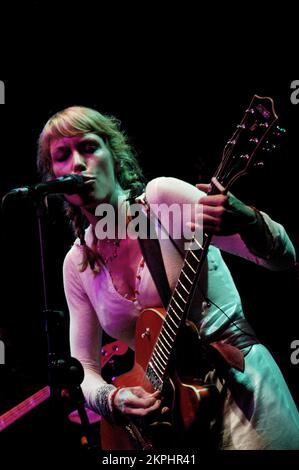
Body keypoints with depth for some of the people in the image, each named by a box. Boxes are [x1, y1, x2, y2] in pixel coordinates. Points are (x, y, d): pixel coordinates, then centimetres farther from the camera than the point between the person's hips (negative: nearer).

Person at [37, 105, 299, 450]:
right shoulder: (77, 263, 4)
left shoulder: (161, 196, -11)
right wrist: (110, 398, -14)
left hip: (240, 379, -4)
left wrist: (246, 221, -36)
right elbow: (83, 366, 8)